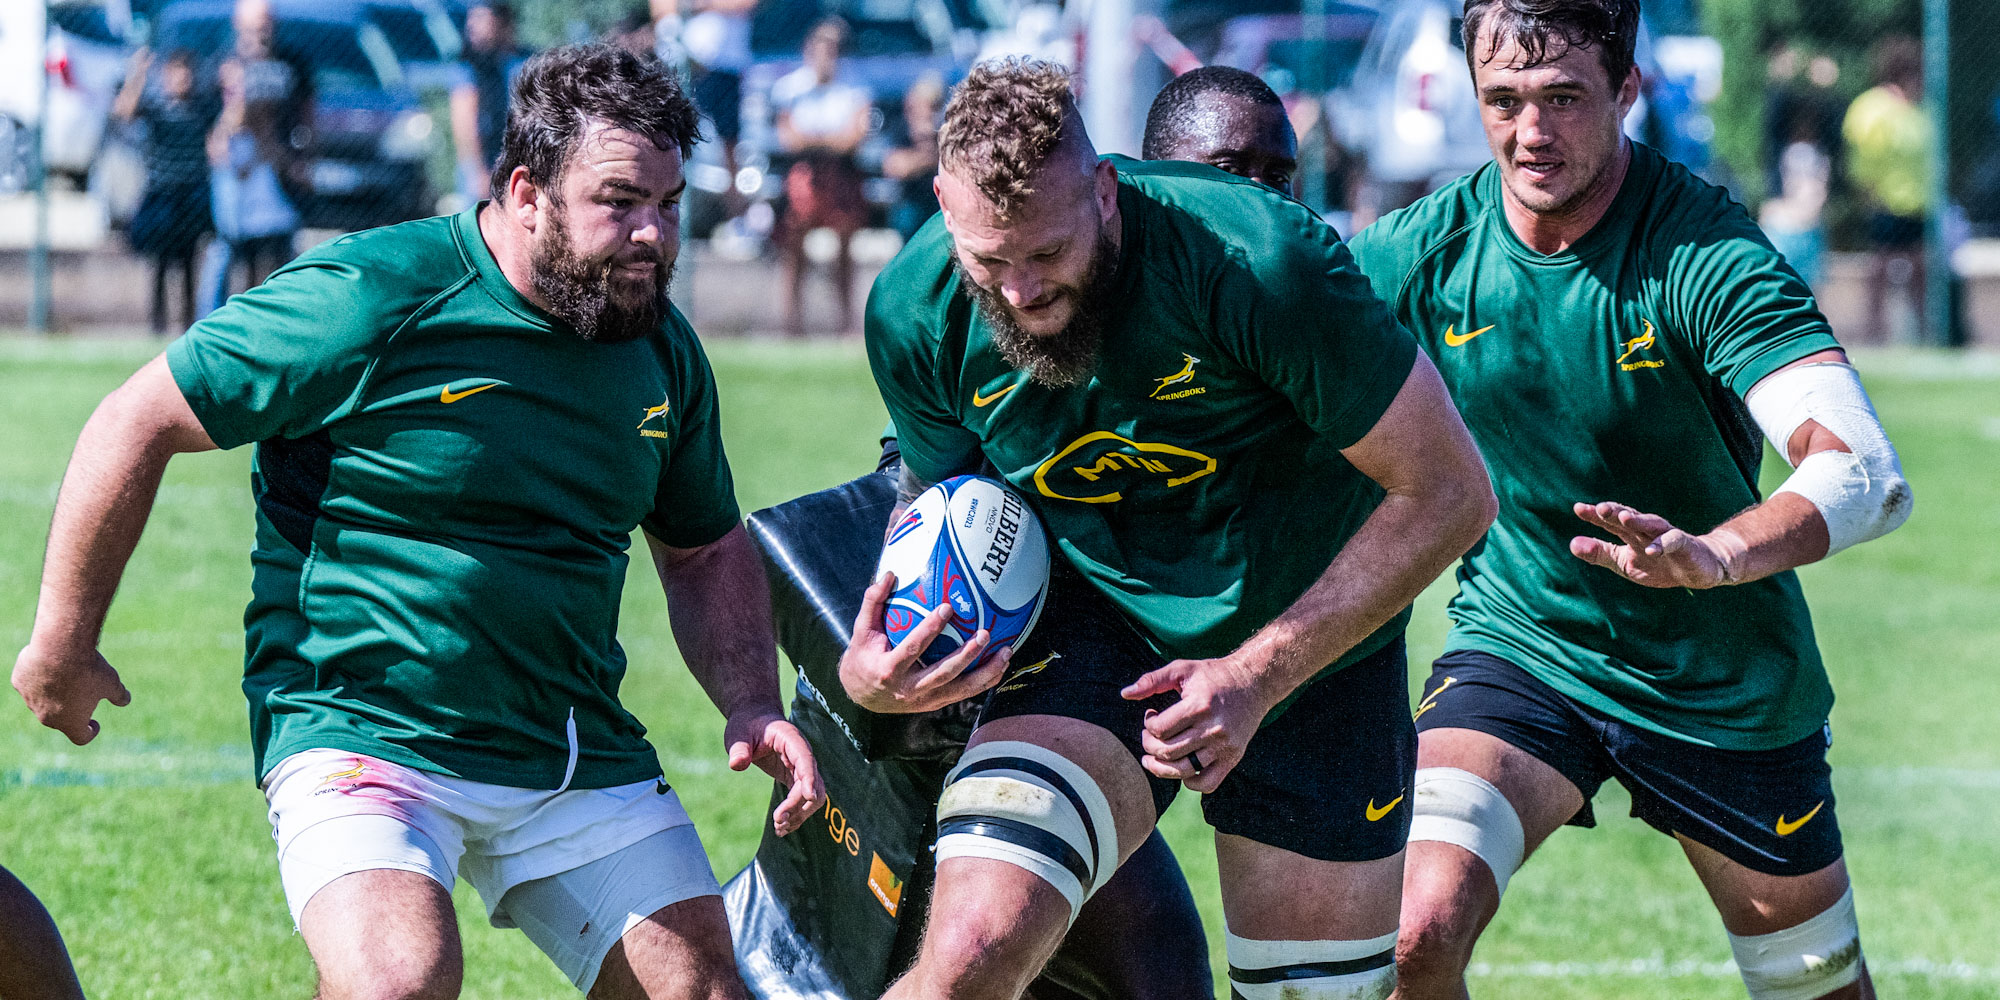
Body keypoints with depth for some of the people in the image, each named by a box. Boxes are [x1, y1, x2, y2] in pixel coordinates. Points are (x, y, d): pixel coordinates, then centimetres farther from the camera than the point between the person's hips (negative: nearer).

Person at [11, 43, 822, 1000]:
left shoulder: (663, 351, 5)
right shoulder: (369, 300, -16)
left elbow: (706, 548, 21)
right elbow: (136, 423, -9)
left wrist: (751, 704, 3)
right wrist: (62, 643, -2)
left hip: (582, 758, 6)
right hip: (361, 732, -6)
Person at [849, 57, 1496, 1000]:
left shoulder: (1260, 262, -28)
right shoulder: (913, 312, -16)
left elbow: (1447, 494, -19)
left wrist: (1260, 674, -24)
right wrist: (870, 672, -18)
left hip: (1308, 644, -1)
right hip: (1092, 629, 1)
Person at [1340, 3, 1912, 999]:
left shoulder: (1706, 254, -24)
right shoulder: (1418, 252, -13)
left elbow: (1866, 474, -35)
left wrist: (1714, 556, -56)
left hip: (1725, 684, -1)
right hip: (1516, 645, 1)